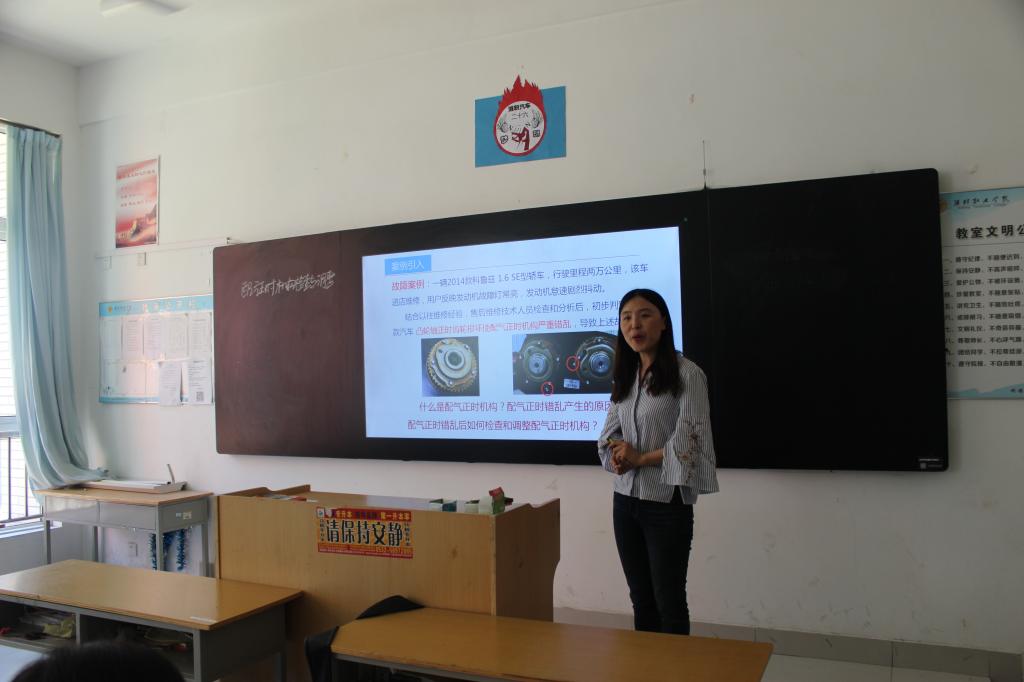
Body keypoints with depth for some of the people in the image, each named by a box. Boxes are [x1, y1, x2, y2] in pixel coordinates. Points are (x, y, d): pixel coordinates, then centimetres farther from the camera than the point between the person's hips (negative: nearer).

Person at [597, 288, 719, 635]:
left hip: (667, 502, -6)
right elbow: (609, 434, 12)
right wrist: (617, 455, -10)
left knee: (669, 601, 5)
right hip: (626, 499, 6)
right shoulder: (623, 377, 9)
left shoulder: (686, 374, -11)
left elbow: (688, 441, -16)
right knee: (641, 598, 15)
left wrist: (640, 458, -9)